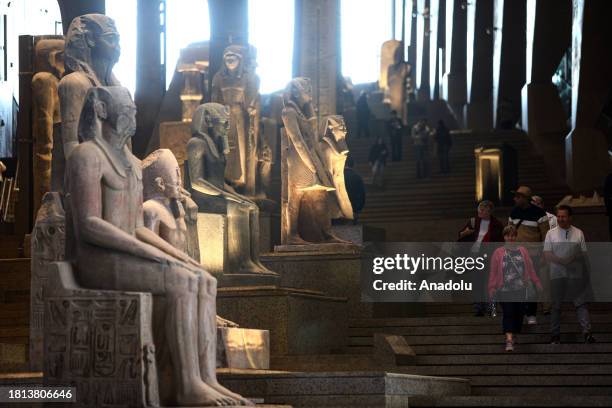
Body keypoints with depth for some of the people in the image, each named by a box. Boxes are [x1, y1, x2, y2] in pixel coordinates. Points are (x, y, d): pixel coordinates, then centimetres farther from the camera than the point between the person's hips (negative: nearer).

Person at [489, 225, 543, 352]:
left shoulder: (523, 251, 10)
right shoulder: (498, 253, 2)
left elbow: (531, 269, 10)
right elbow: (493, 272, -1)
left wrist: (537, 284, 7)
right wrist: (492, 288, -7)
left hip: (521, 289, 3)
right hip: (504, 289, -3)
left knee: (519, 313, 6)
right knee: (508, 313, -12)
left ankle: (514, 337, 23)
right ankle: (509, 340, -21)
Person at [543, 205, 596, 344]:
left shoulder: (578, 233, 6)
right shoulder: (551, 234, 4)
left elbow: (584, 254, 8)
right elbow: (547, 255, -2)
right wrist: (562, 261, -17)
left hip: (576, 275, 0)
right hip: (557, 274, 0)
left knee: (581, 303, -5)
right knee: (556, 305, 6)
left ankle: (587, 332, -10)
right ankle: (555, 334, 12)